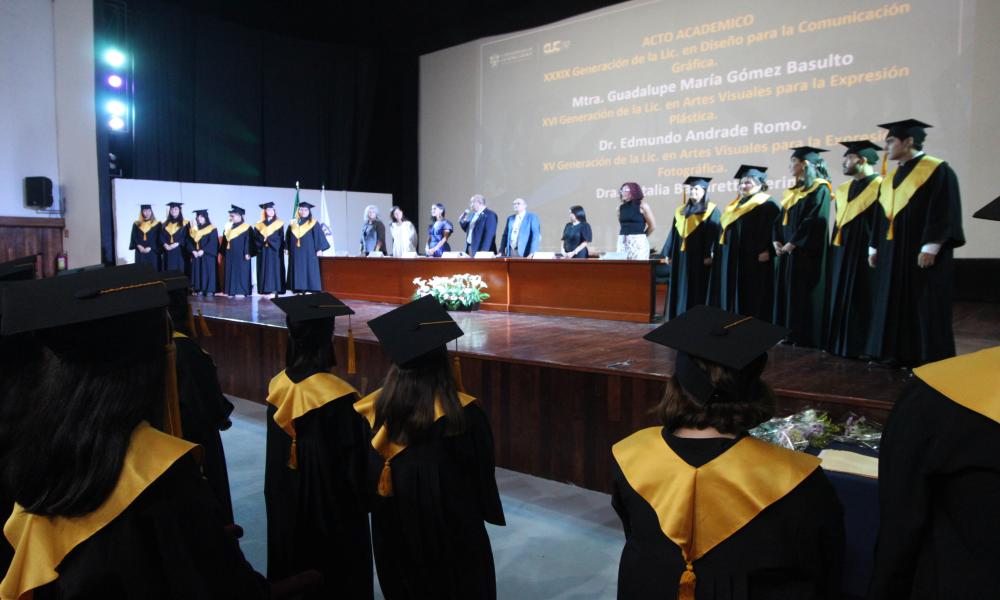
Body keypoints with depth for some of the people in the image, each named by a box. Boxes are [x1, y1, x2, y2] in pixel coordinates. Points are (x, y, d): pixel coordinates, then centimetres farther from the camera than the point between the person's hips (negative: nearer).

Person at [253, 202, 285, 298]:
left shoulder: (279, 224, 5)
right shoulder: (259, 225, 12)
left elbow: (280, 238, -3)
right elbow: (256, 238, 4)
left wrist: (268, 239, -13)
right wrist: (263, 240, -15)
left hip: (274, 251, -3)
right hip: (263, 251, 3)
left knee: (274, 269, -8)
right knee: (264, 270, 2)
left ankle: (274, 290, -11)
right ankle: (265, 290, 4)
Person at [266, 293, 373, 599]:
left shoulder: (278, 387, -7)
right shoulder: (339, 396, -25)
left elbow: (276, 453, 6)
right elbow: (355, 461, -17)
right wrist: (361, 502, 0)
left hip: (286, 502, 6)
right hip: (331, 504, -6)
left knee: (293, 571, 23)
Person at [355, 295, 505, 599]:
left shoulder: (375, 409, -14)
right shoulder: (462, 412, -24)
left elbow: (365, 476, -2)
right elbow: (482, 471, -12)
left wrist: (382, 510, 14)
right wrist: (486, 511, 6)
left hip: (394, 531, 4)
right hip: (453, 532, -3)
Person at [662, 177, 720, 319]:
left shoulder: (711, 211, -1)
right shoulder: (681, 211, 15)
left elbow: (715, 234, -9)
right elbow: (674, 234, 15)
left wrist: (710, 255, -18)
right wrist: (668, 253, 9)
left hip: (700, 257, -6)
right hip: (682, 256, 6)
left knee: (699, 290, -4)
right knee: (681, 289, 6)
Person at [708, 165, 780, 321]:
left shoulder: (767, 204, -4)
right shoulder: (734, 205, 21)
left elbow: (773, 228, -16)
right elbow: (723, 228, 23)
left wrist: (766, 251, -26)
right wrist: (716, 250, 17)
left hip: (753, 258, -8)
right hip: (731, 259, 8)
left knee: (751, 297, -7)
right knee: (731, 295, 8)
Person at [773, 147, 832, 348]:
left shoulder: (819, 188, -8)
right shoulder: (793, 191, 18)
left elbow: (814, 221, -18)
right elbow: (781, 219, 16)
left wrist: (793, 243, -19)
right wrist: (777, 241, 0)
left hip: (805, 252, -9)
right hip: (787, 250, 9)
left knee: (803, 297, -6)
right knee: (785, 294, 9)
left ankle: (805, 341, 0)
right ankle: (789, 338, 15)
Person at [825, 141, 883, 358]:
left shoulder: (880, 187, -9)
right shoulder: (843, 190, 15)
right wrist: (834, 249, 14)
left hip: (864, 253, -8)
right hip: (842, 252, 8)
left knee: (862, 301, -2)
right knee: (841, 298, 9)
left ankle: (861, 346, 6)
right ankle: (840, 343, 17)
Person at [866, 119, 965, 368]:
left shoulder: (937, 170, -7)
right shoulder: (890, 178, 16)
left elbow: (944, 211, -14)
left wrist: (930, 247, -20)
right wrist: (874, 247, 15)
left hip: (921, 254, -7)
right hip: (892, 255, 8)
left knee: (925, 309, -3)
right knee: (894, 307, 9)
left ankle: (931, 361, 5)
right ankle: (899, 354, 17)